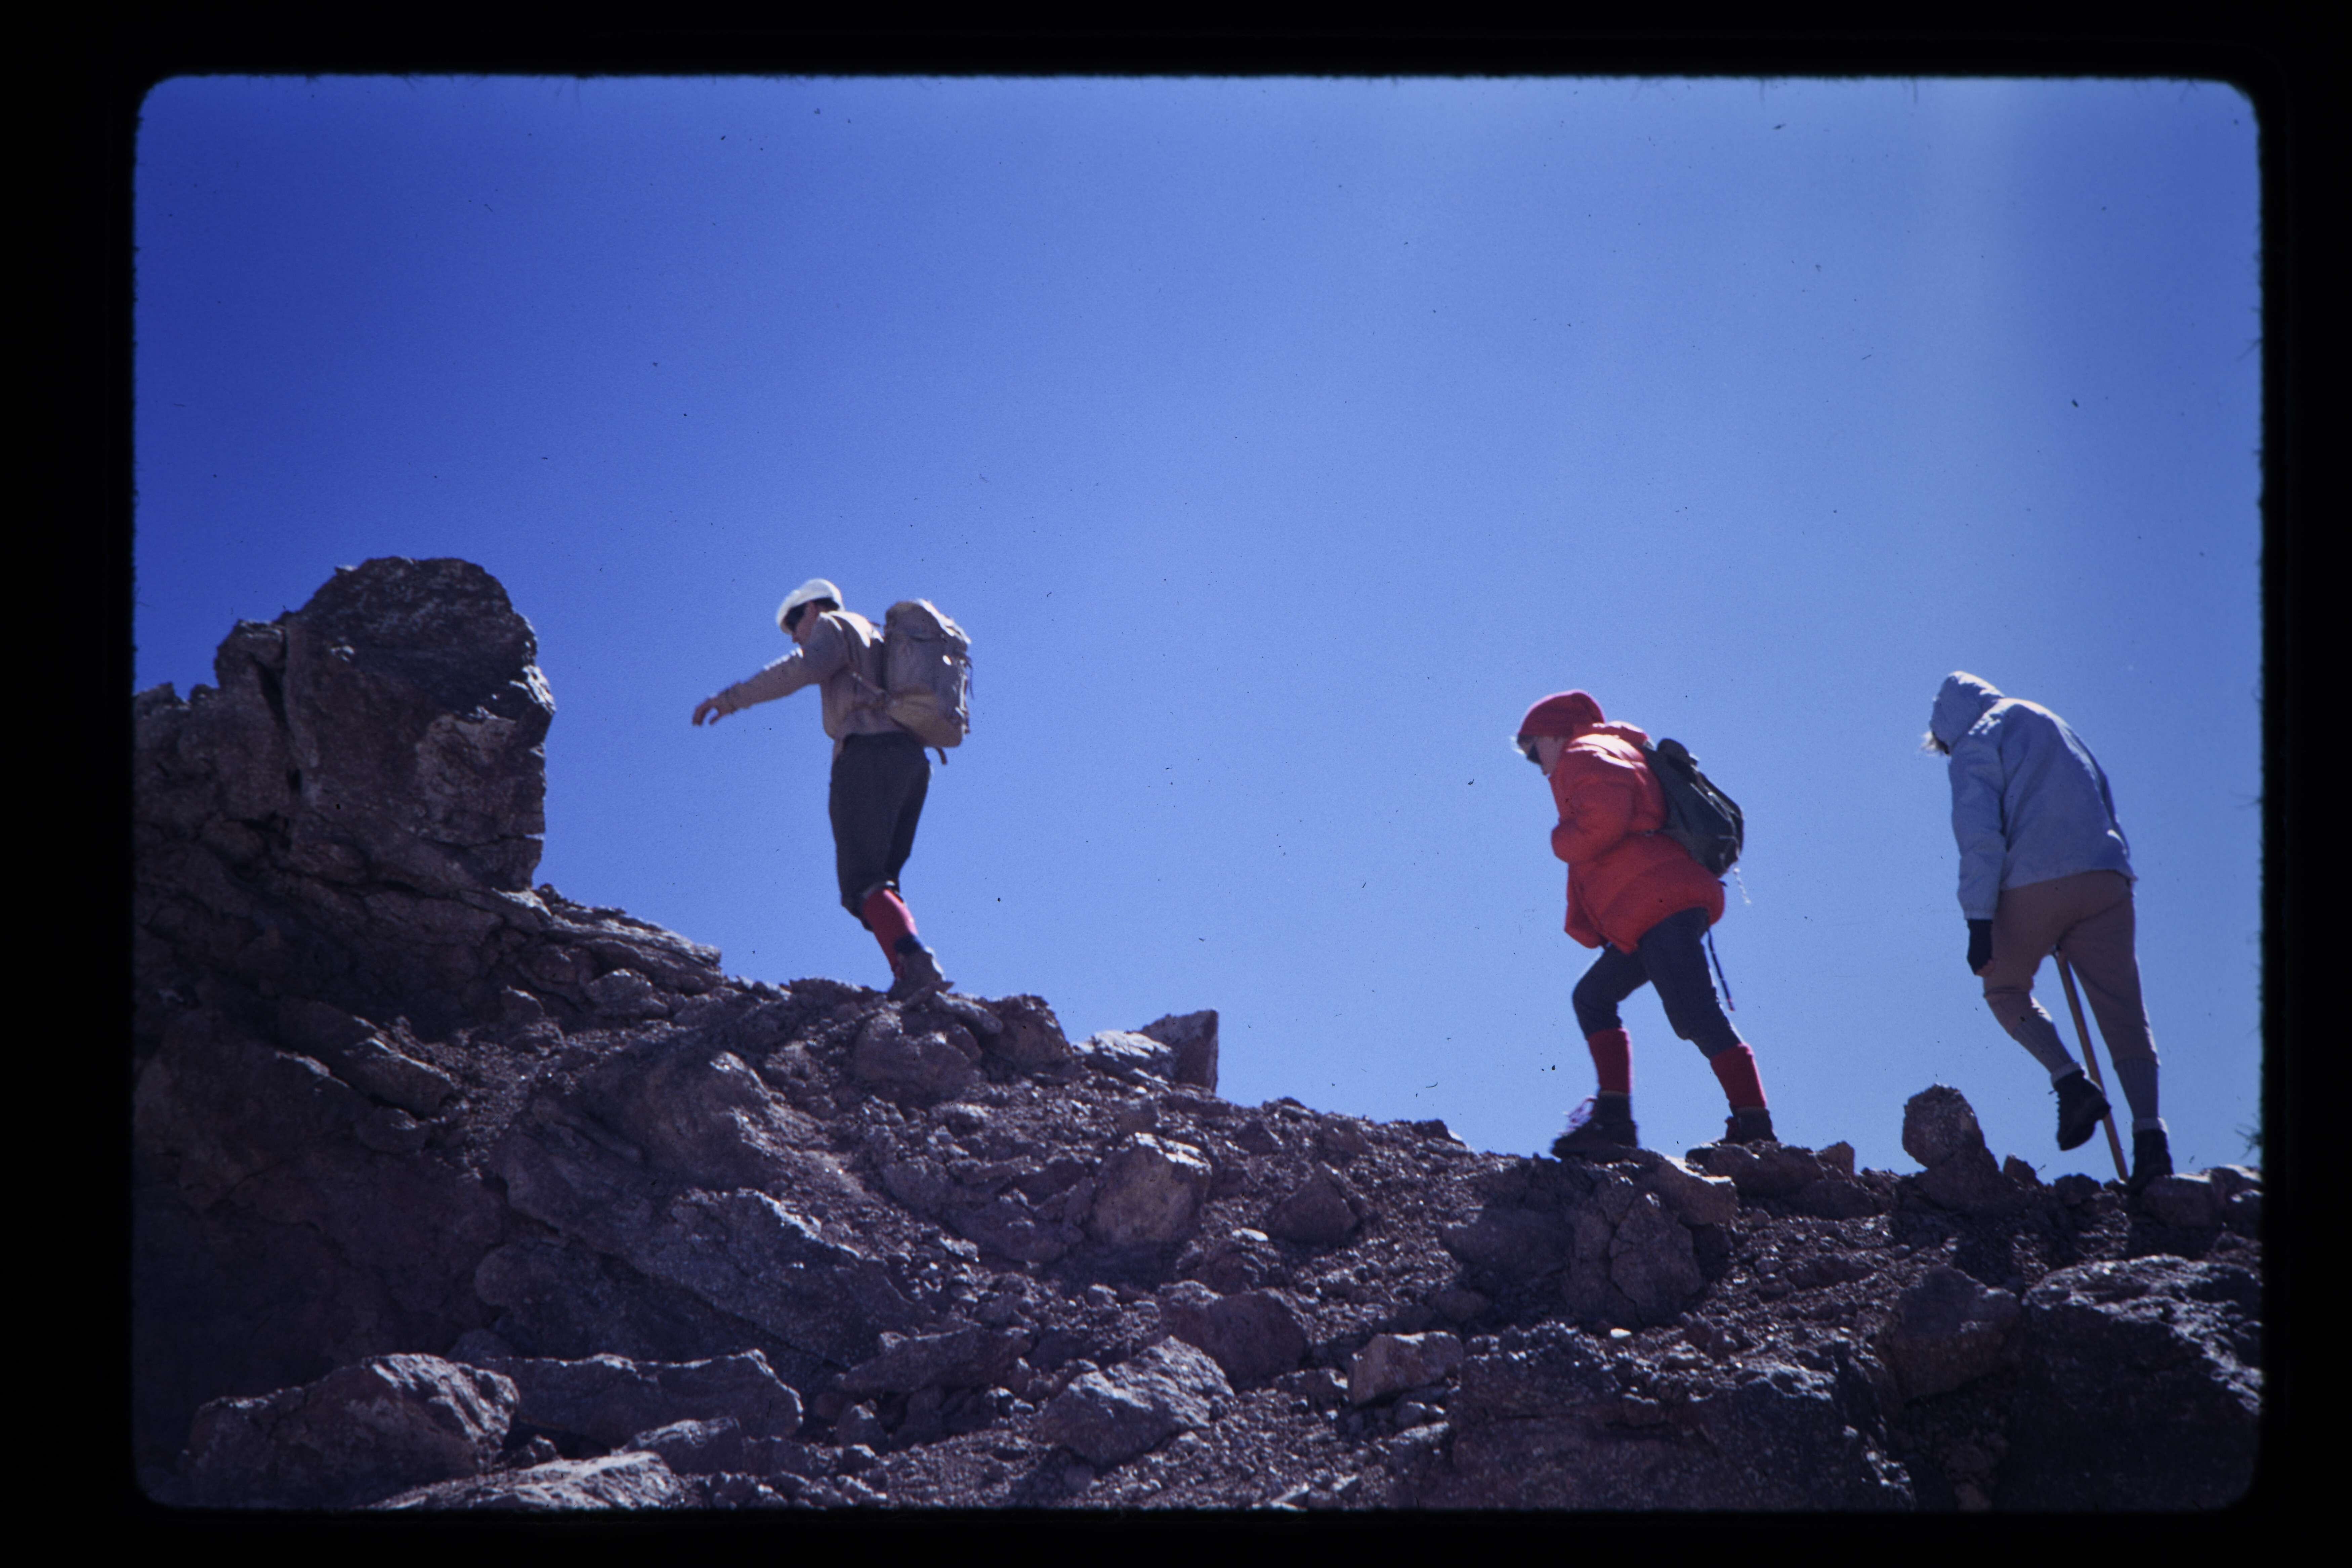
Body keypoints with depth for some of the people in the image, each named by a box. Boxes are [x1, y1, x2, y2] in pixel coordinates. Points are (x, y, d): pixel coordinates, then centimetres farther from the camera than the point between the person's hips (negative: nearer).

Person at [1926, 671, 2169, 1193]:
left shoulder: (1976, 744, 7)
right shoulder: (2054, 726, 28)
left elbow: (1980, 835, -7)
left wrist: (1979, 922, -10)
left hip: (2035, 883, -5)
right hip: (2107, 876, 5)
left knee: (2005, 988, 18)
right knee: (2122, 1011, 3)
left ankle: (2071, 1082, -1)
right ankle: (2150, 1135, -11)